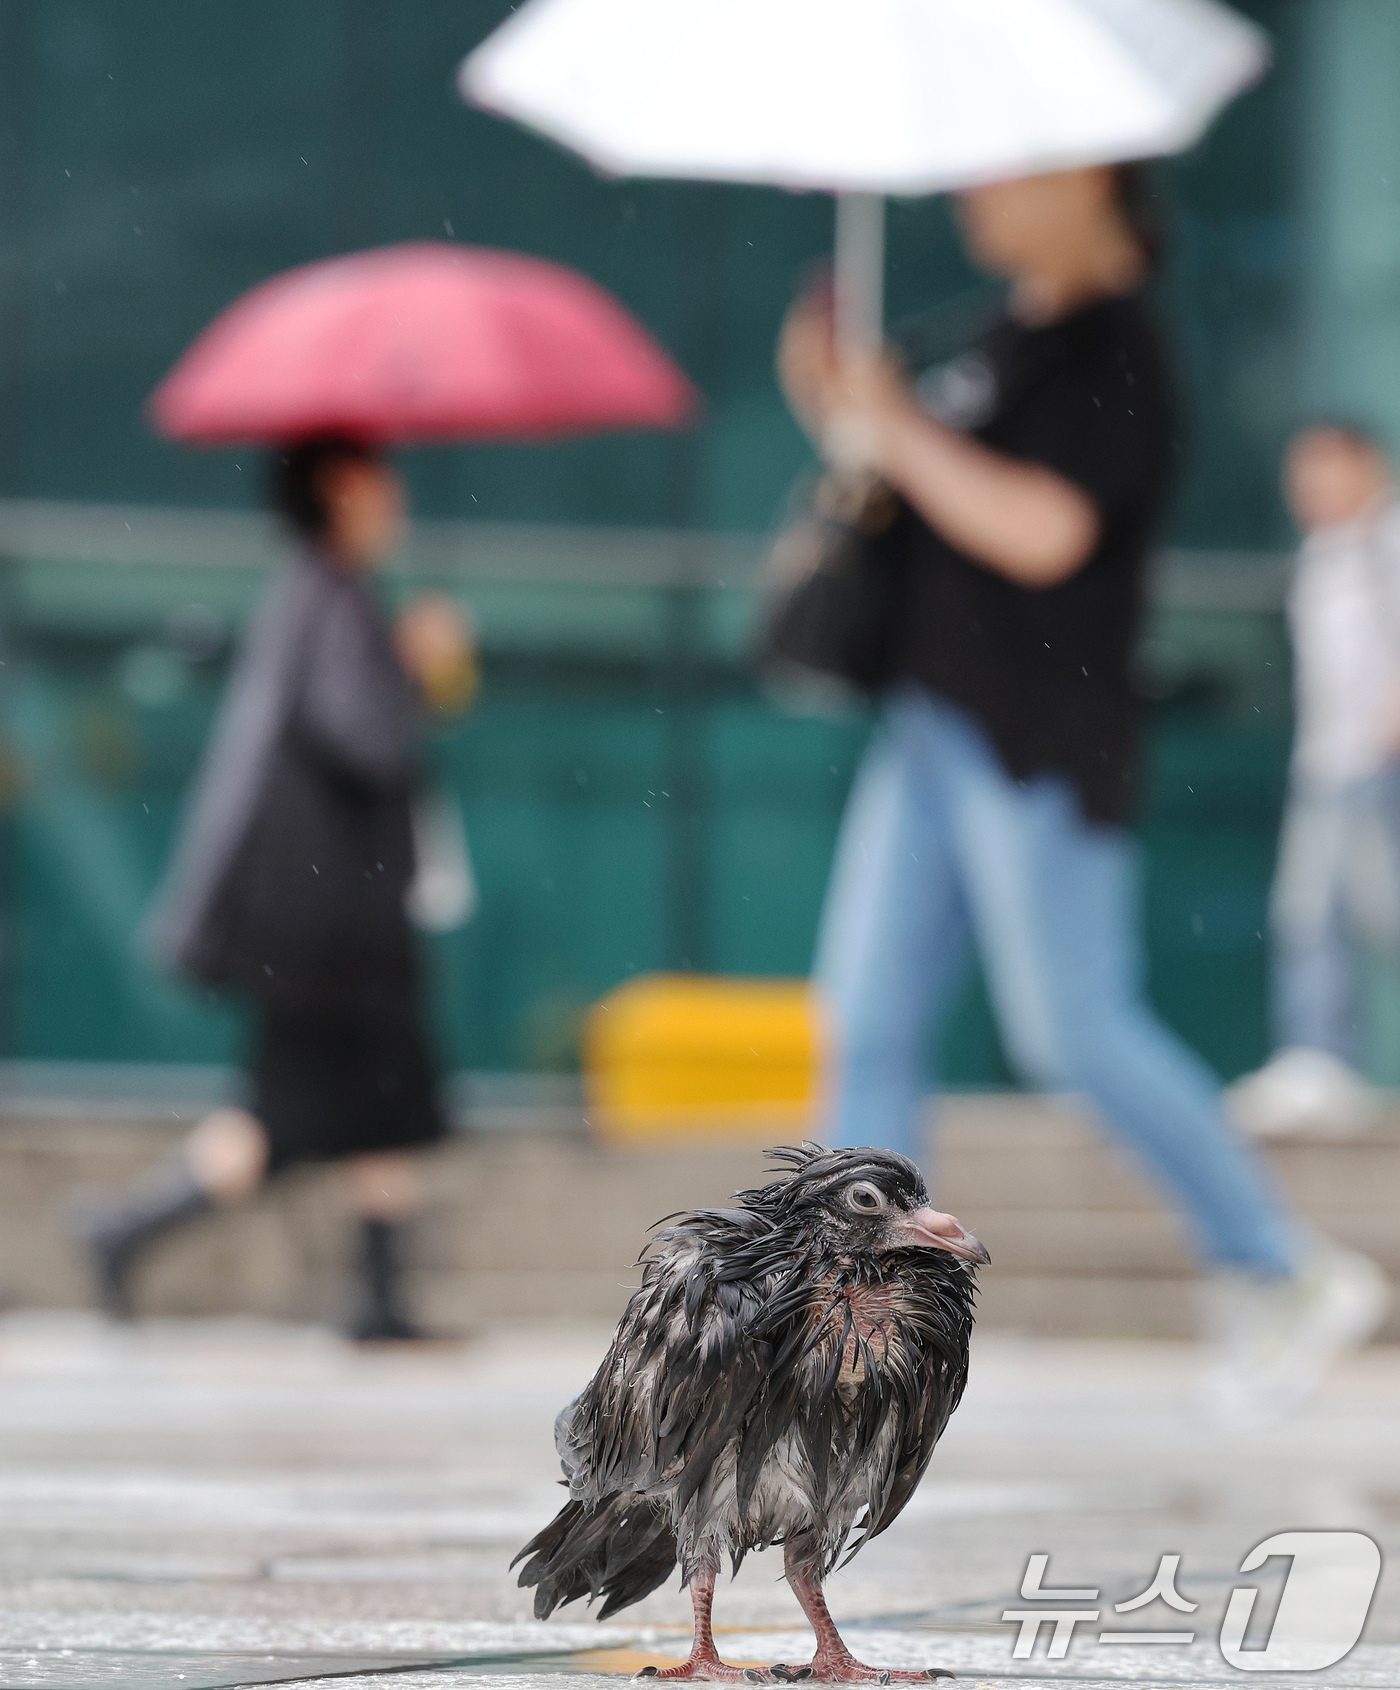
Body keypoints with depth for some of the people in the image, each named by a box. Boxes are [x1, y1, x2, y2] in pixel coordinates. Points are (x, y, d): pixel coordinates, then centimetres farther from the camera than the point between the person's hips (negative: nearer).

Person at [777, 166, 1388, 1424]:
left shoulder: (1115, 352, -14)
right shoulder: (1015, 334, 16)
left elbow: (1042, 532, -24)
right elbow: (932, 496, 22)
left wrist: (899, 429, -16)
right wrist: (841, 408, 5)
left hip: (1042, 742, -9)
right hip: (935, 725, 9)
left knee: (1076, 1028, -6)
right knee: (869, 1023, 4)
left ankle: (1290, 1278, 8)